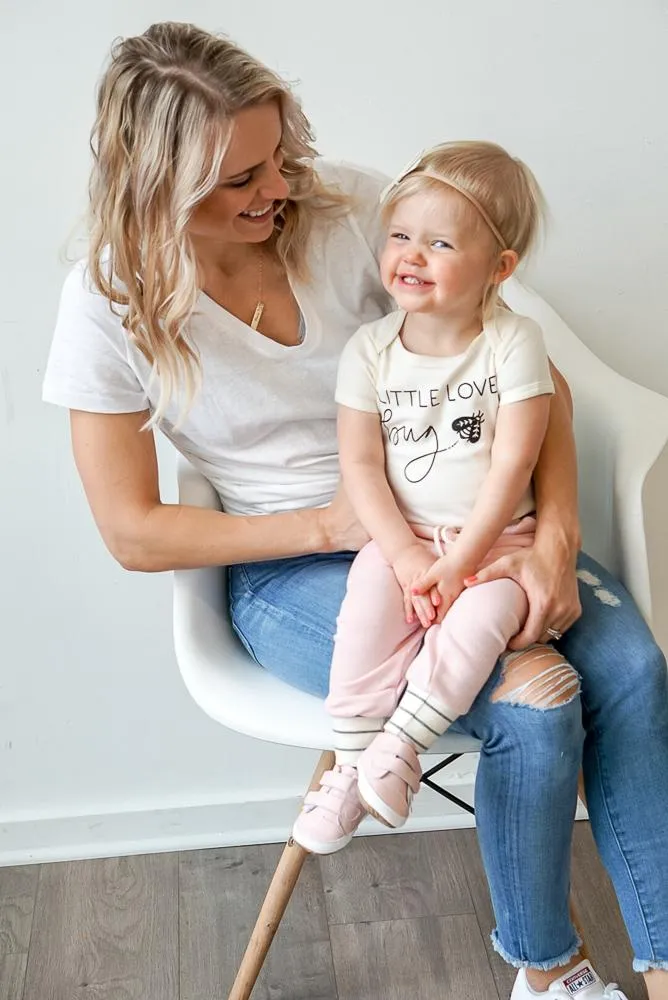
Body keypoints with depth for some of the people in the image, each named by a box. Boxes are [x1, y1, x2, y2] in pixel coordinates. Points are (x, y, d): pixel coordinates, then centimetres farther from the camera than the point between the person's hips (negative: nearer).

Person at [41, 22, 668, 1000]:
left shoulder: (349, 206, -8)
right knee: (534, 704, -24)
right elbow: (135, 533, -7)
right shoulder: (111, 304, -11)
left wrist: (555, 540, -21)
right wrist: (331, 526, -16)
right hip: (286, 565, -3)